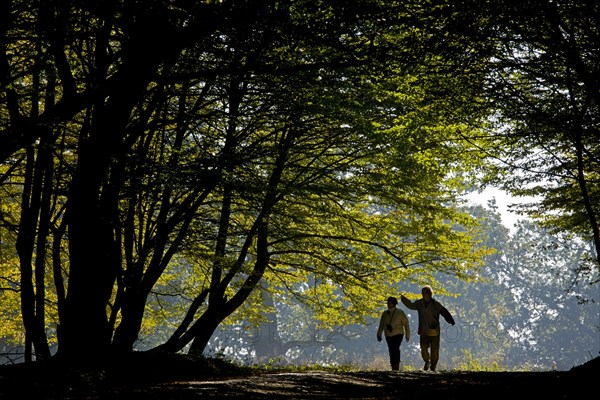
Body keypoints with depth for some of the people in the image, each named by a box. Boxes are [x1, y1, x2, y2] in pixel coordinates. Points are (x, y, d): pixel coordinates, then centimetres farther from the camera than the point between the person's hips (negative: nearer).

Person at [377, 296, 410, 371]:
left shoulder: (400, 312, -1)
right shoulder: (385, 313, 11)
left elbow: (406, 324, 1)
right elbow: (381, 325, 17)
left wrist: (408, 335, -2)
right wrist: (379, 335, 12)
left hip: (398, 334, -4)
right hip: (388, 336, 4)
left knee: (395, 348, -22)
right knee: (391, 351, 0)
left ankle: (397, 366, -21)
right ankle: (393, 368, 5)